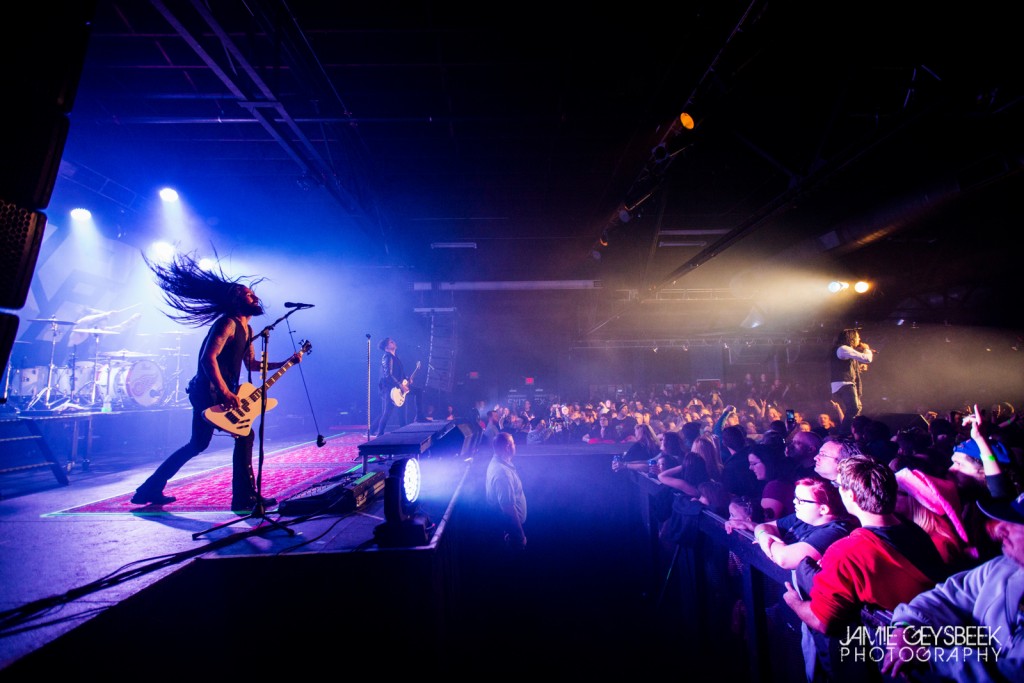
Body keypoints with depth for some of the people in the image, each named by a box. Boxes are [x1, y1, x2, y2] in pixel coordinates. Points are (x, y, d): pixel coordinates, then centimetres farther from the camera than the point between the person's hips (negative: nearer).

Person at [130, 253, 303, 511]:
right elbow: (208, 358, -24)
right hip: (209, 392, -9)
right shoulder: (227, 323, -14)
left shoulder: (247, 330, 15)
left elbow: (251, 364, 20)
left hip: (223, 394, 10)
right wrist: (225, 392, -29)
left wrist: (284, 363, 14)